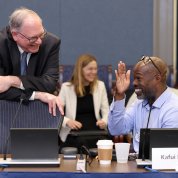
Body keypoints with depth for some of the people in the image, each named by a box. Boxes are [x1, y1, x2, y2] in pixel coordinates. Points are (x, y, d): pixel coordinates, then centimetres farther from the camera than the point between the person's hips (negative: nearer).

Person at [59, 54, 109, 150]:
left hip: (95, 131, 2)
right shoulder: (66, 87, 5)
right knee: (82, 142, -34)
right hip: (73, 133, -2)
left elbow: (106, 111, 13)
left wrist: (104, 121, -10)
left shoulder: (100, 85, 13)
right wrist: (67, 121, -19)